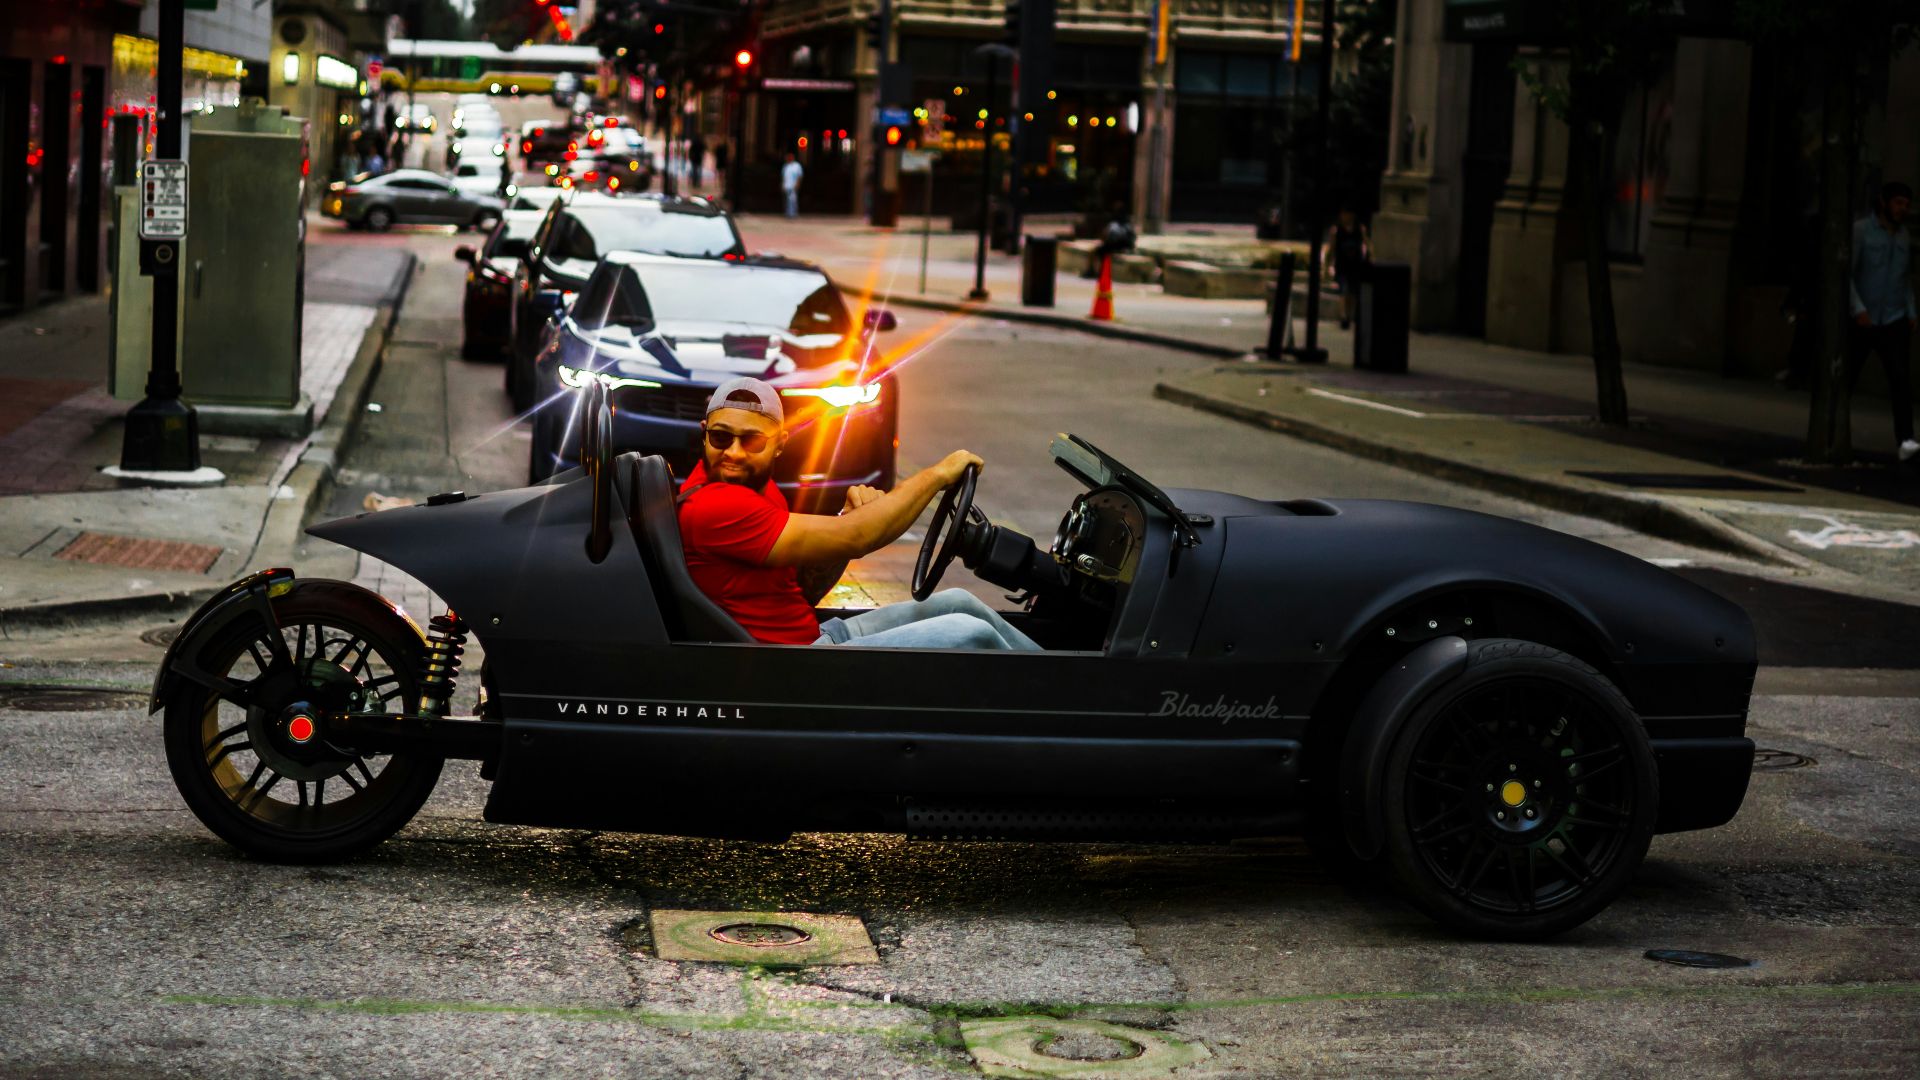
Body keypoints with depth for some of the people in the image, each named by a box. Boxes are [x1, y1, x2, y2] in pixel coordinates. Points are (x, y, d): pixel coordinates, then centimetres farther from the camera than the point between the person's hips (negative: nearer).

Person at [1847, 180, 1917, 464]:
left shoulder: (1904, 236, 11)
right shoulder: (1860, 230, -6)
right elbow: (1845, 273, -11)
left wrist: (1911, 313, 11)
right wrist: (1858, 309, -21)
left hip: (1894, 322, 3)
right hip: (1862, 322, -3)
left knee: (1900, 379, -14)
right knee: (1846, 379, 6)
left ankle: (1905, 441, -25)